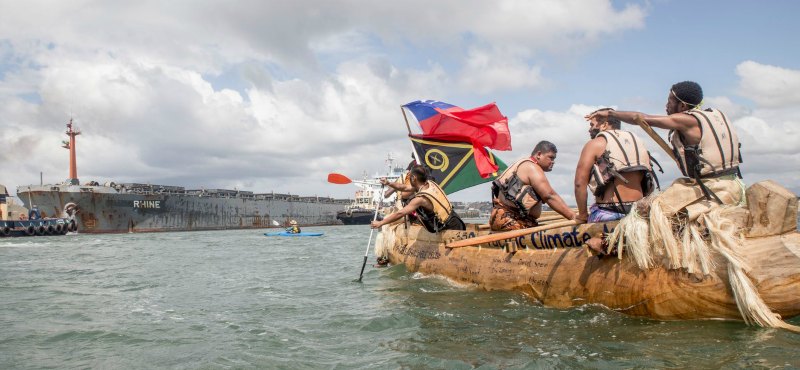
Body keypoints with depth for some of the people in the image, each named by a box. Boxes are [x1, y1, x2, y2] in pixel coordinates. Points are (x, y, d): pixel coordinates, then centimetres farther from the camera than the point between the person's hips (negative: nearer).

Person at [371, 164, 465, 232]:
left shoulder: (421, 198, -21)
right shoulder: (430, 183, 3)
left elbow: (400, 214, -18)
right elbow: (405, 188, 16)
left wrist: (380, 223, -9)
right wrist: (388, 183, 9)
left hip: (450, 229, -8)